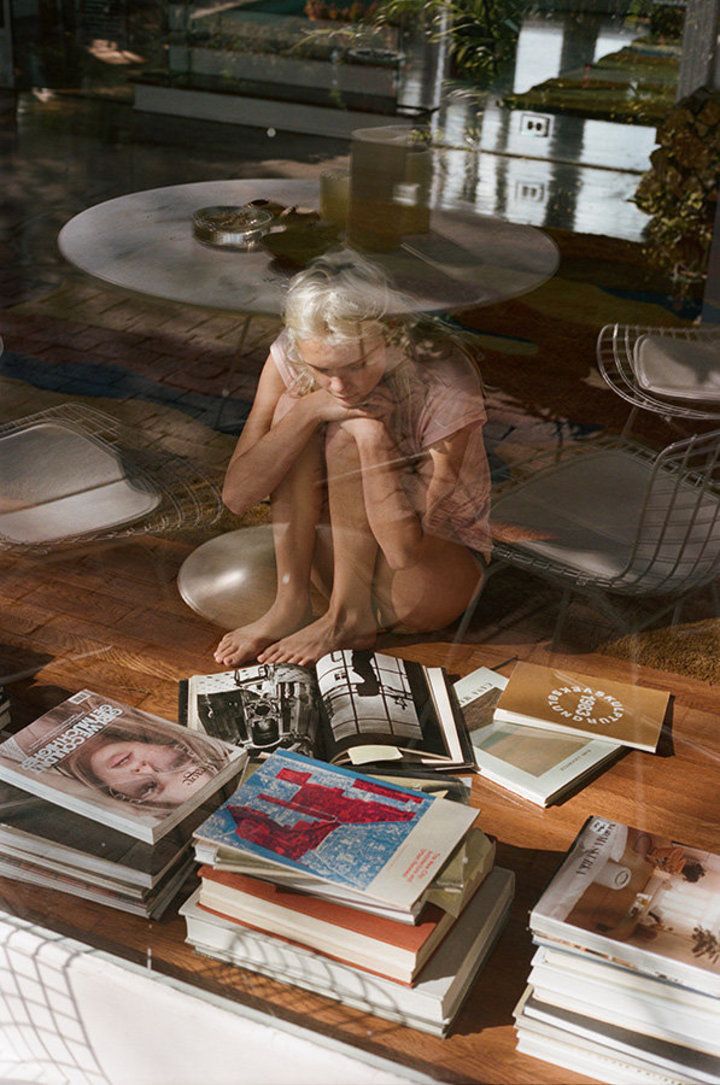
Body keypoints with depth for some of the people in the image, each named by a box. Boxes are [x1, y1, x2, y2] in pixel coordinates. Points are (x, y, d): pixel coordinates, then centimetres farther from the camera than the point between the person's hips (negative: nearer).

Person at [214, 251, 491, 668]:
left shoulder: (445, 387, -27)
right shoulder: (292, 359, -15)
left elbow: (406, 550, -29)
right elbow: (237, 495, -21)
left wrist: (374, 438, -35)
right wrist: (309, 411, -32)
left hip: (441, 568, -4)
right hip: (342, 561, 4)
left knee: (352, 434, -28)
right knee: (293, 404, -19)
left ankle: (349, 619, -15)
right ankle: (291, 605, -16)